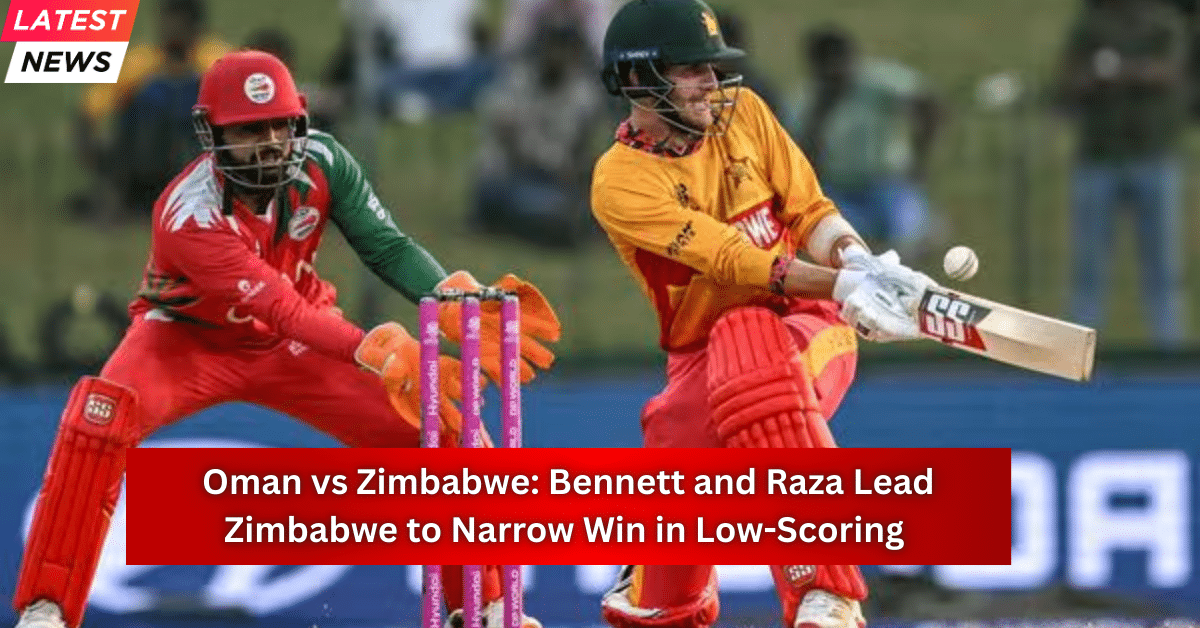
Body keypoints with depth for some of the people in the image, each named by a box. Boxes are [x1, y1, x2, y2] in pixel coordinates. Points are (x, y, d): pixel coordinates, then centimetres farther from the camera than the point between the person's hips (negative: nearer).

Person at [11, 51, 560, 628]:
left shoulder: (320, 163, -20)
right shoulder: (189, 216, -35)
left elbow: (388, 249, -16)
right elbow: (285, 313, -39)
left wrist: (461, 308, -35)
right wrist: (385, 355, -50)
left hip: (288, 350, 5)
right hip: (191, 341, -5)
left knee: (437, 423, -8)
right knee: (101, 415, -35)